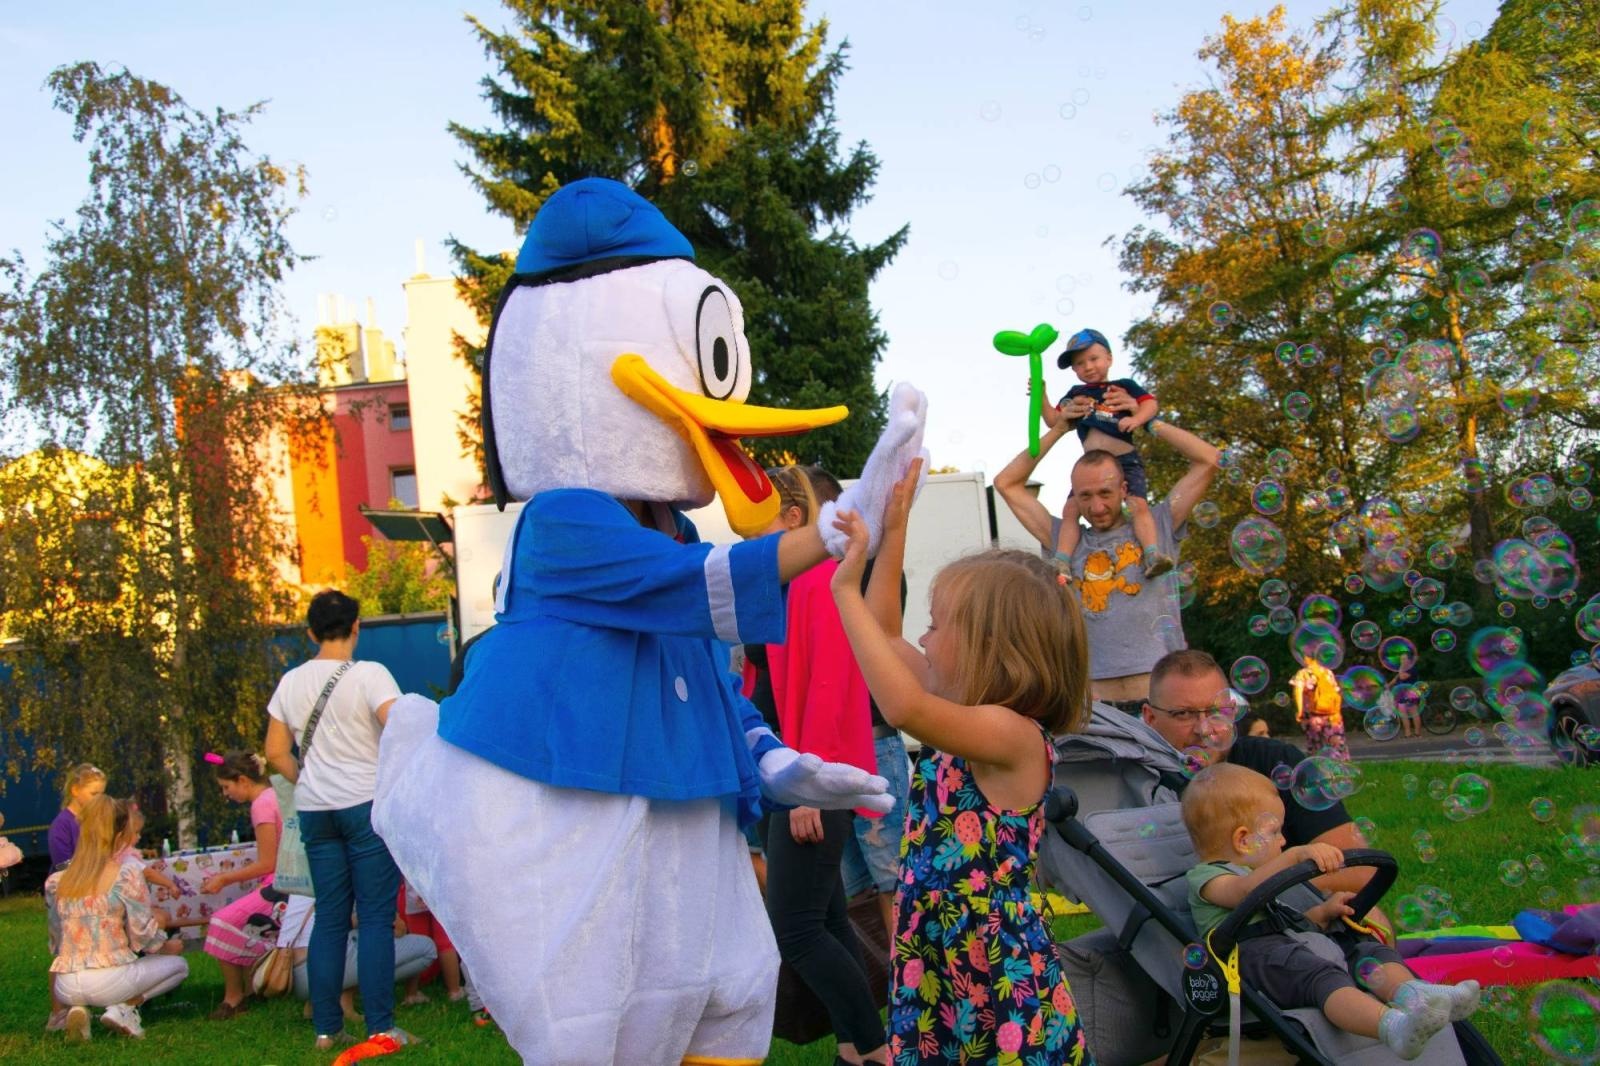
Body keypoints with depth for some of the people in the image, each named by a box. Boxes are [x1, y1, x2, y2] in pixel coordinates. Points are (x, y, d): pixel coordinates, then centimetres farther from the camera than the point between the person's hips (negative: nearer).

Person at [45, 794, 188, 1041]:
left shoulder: (55, 882, 7)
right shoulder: (126, 878, -7)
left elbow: (56, 943, 14)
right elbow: (144, 937, -5)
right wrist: (172, 947, 16)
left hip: (65, 989, 4)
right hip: (110, 981, -4)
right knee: (178, 965, 19)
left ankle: (76, 1009, 6)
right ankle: (124, 1008, -4)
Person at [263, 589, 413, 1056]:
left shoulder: (291, 682, 7)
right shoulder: (369, 674, -9)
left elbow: (276, 752, 9)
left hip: (314, 809, 5)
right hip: (367, 805, -5)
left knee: (330, 917, 10)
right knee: (375, 918, -1)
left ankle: (326, 1028, 13)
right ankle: (380, 1028, 0)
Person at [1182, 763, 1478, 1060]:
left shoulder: (1259, 875, 38)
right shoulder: (1204, 877, 4)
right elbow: (1246, 891, -20)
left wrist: (1323, 912, 23)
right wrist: (1296, 854, -31)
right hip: (1257, 954, -9)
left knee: (1370, 951, -10)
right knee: (1322, 975, -36)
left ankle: (1411, 993, -43)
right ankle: (1394, 1025, -62)